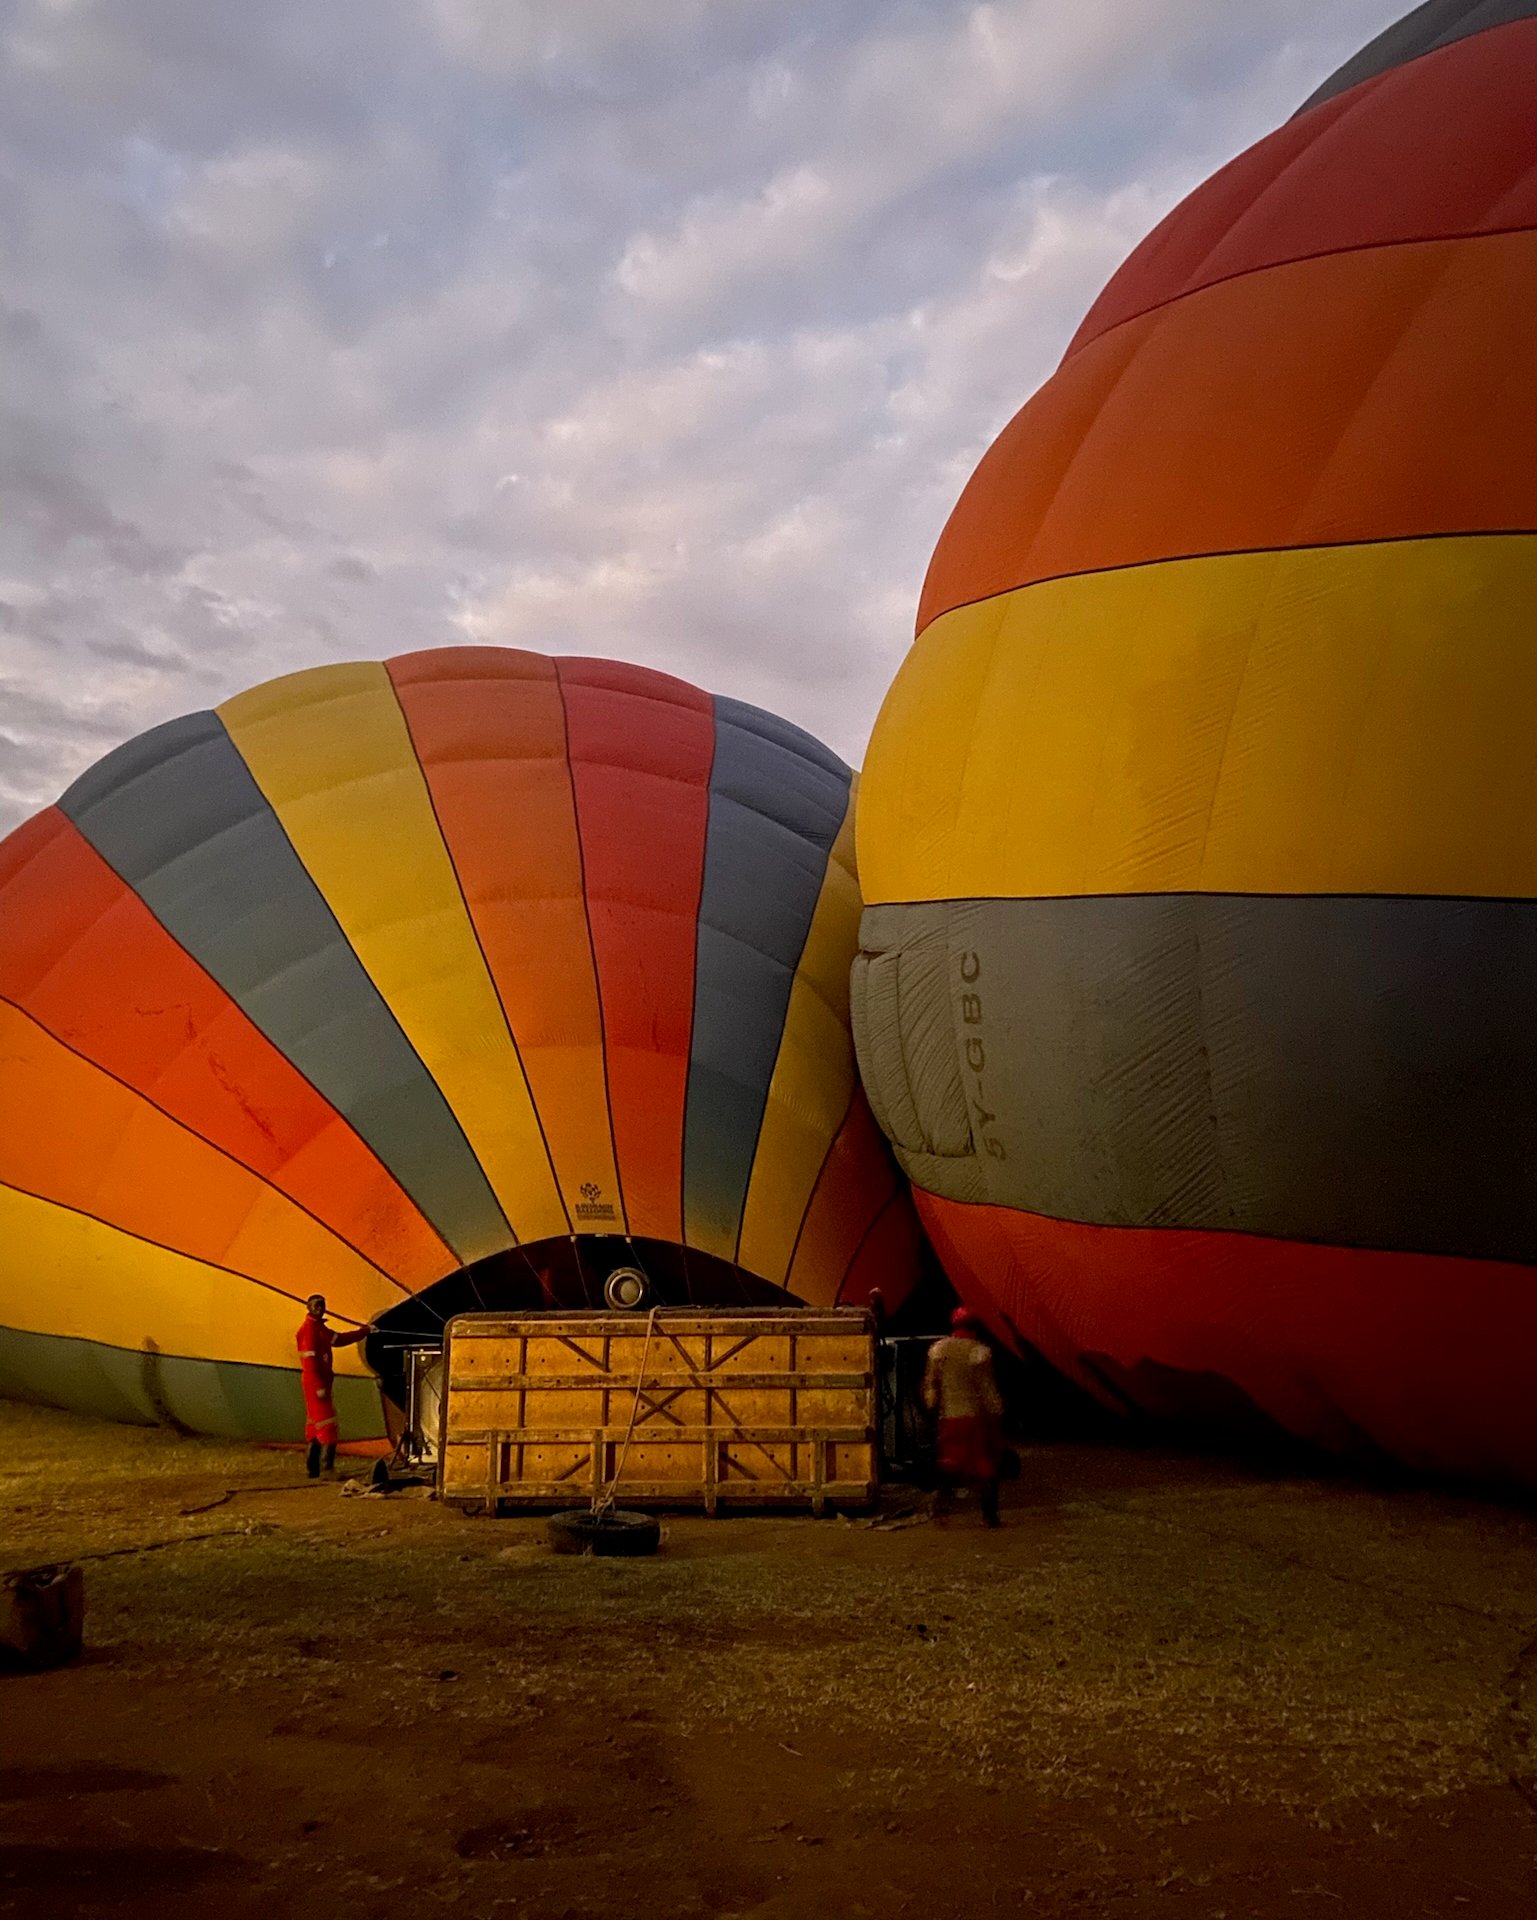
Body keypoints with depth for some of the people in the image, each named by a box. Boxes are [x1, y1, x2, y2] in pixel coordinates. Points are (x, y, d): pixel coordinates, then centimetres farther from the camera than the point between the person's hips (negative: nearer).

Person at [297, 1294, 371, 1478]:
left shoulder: (319, 1327, 16)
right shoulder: (309, 1328, -15)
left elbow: (338, 1339, 26)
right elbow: (309, 1360, -21)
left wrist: (365, 1331, 25)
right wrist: (319, 1386, -24)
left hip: (320, 1383, 10)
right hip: (315, 1384, -10)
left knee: (316, 1428, 13)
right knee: (328, 1428, -11)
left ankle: (313, 1469, 18)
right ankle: (326, 1469, -12)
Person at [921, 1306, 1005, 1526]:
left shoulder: (938, 1349, 1)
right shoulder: (980, 1352, -11)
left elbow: (929, 1384, 4)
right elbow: (988, 1389, -10)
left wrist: (932, 1407, 15)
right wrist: (997, 1414, -2)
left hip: (949, 1416, 3)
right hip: (977, 1417, -3)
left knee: (950, 1460, 18)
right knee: (985, 1465, 6)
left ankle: (942, 1497, 2)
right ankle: (989, 1514, 6)